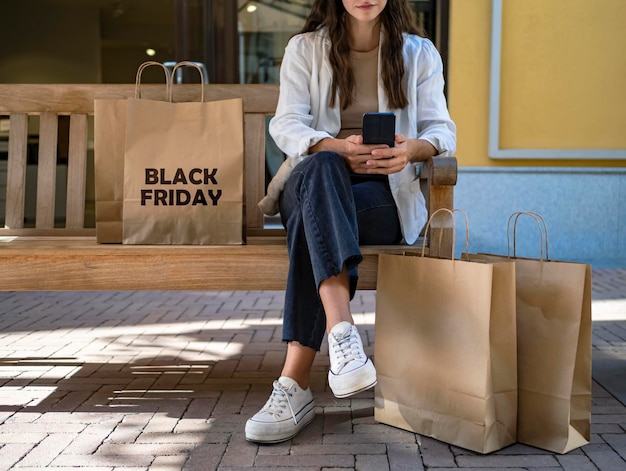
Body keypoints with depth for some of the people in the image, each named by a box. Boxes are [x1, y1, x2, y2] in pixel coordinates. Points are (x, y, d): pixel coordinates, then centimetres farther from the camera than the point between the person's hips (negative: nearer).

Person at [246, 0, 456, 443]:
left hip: (384, 194, 0)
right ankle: (342, 332, -54)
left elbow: (442, 129, 2)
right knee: (319, 167, -38)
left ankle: (294, 385, -41)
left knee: (314, 223, -35)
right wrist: (339, 148, -25)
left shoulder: (419, 53, 12)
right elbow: (286, 125, -4)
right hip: (313, 184, 1)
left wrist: (412, 149, -24)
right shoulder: (305, 48, 10)